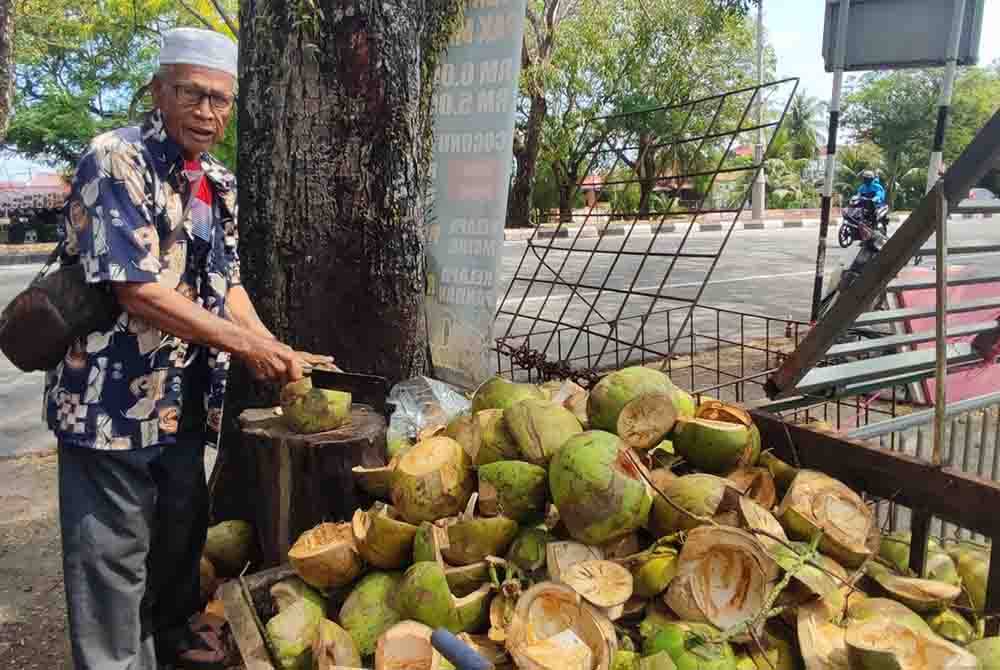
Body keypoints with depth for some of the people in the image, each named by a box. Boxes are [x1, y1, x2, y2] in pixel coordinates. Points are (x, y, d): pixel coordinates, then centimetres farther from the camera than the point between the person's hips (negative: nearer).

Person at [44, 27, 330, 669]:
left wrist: (278, 354, 1)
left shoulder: (219, 184, 8)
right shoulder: (117, 160, -16)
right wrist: (249, 346, -20)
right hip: (112, 399, -8)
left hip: (184, 399, 8)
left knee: (182, 535, 22)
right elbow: (140, 292, -23)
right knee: (113, 556, 5)